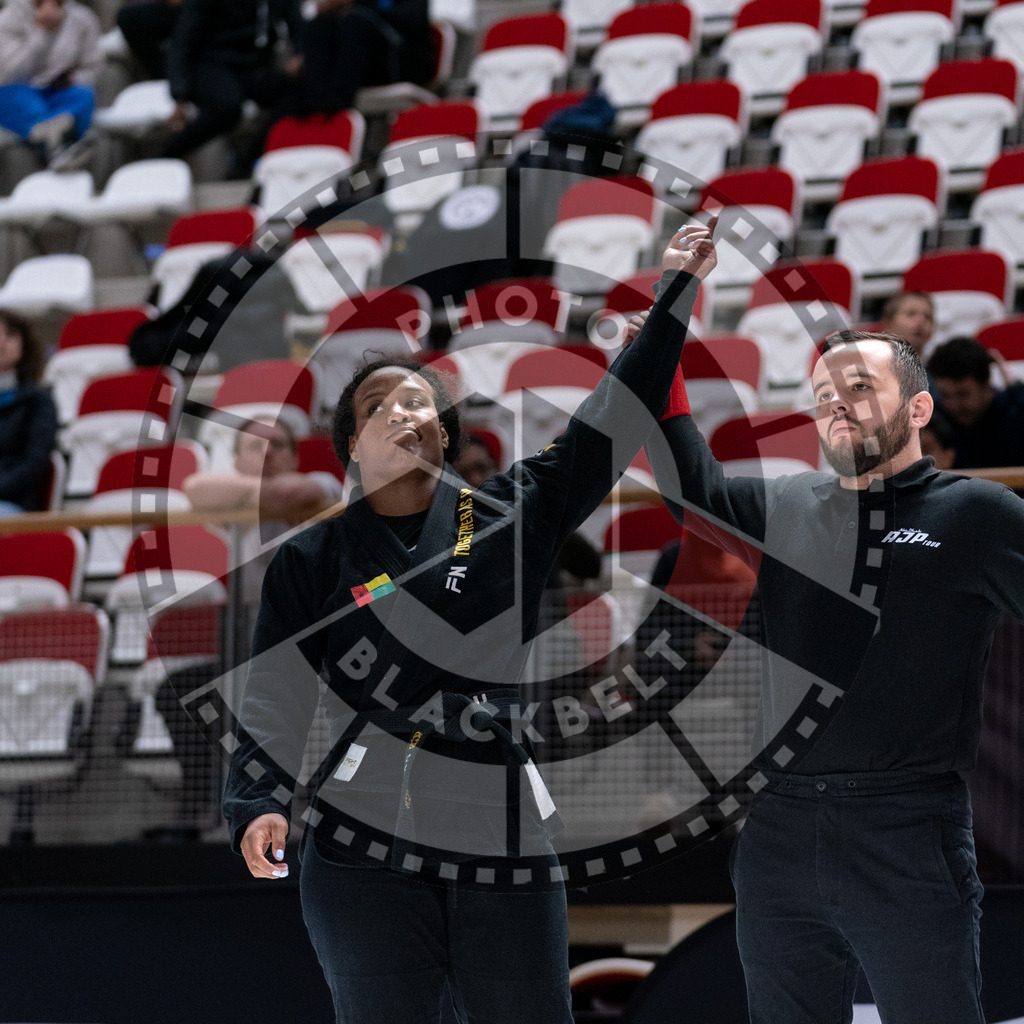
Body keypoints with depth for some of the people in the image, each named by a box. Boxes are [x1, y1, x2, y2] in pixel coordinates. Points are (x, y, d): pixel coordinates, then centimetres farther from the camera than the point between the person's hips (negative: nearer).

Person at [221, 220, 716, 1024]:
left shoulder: (514, 516, 9)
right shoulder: (314, 560, 7)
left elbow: (616, 417, 7)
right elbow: (275, 700, 3)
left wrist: (677, 292, 5)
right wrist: (257, 803, -12)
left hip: (505, 842, 2)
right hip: (367, 854, -2)